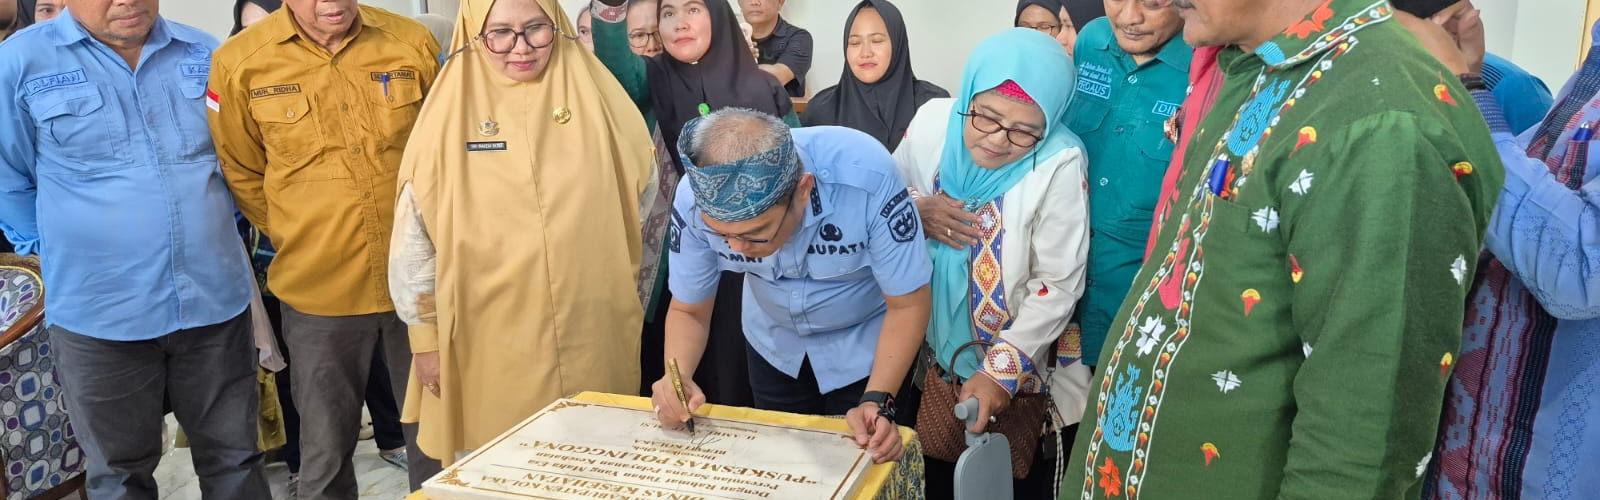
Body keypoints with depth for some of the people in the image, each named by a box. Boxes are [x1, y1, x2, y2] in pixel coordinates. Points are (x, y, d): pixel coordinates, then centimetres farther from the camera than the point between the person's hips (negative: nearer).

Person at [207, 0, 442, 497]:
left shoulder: (413, 44, -5)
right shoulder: (239, 63, -7)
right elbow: (242, 175, 7)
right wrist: (301, 241, 6)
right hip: (319, 290, -1)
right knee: (326, 450, 11)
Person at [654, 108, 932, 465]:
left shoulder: (868, 179, -38)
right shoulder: (696, 199, -29)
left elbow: (907, 304, -24)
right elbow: (688, 310, -13)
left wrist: (878, 402, -34)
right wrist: (677, 378, -31)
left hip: (867, 345, -2)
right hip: (774, 346, 3)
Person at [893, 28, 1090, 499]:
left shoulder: (1060, 163, -25)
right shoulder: (932, 122, -12)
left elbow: (1058, 286, -19)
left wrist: (1001, 371, -21)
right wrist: (917, 211, -16)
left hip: (1019, 370, -4)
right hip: (934, 350, 4)